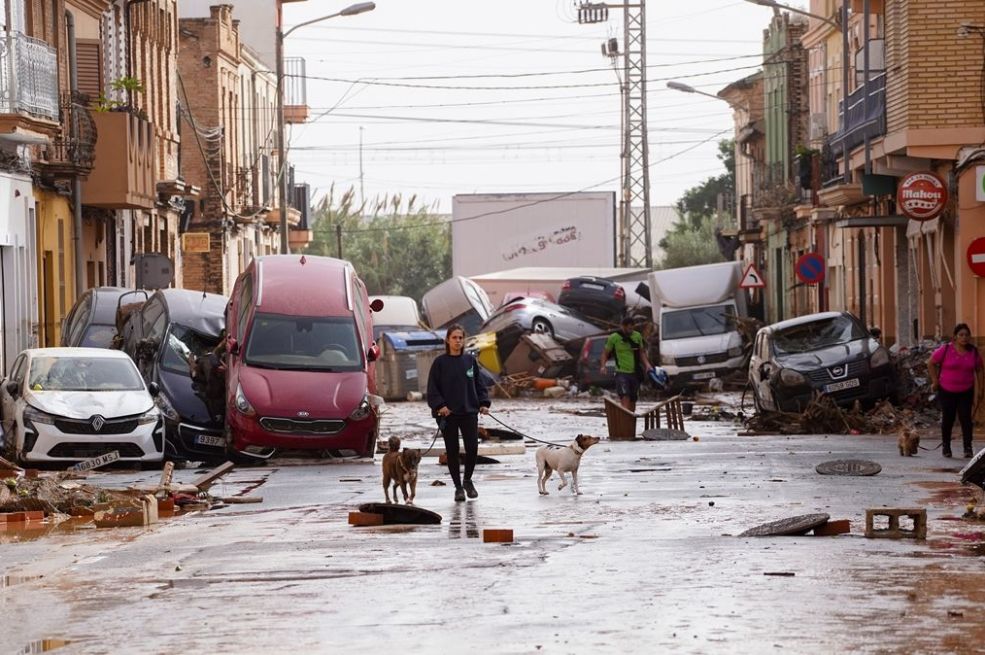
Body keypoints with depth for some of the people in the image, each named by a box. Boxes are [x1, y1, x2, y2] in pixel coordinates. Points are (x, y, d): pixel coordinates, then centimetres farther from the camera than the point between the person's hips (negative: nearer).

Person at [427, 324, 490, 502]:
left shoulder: (470, 360, 7)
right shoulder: (440, 362, -1)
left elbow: (480, 384, 11)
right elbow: (432, 388, -2)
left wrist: (484, 403, -1)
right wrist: (439, 405, -15)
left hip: (469, 412, 2)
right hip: (448, 414, -2)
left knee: (472, 448, -5)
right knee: (452, 451, 2)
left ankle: (468, 480, 19)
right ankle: (458, 487, 14)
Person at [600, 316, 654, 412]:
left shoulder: (637, 336, 7)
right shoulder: (614, 338, -4)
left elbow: (641, 352, 18)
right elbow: (605, 353, 4)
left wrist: (647, 364, 2)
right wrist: (603, 366, -12)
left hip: (634, 373, 5)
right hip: (622, 373, -4)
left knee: (633, 401, 10)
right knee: (625, 398, -20)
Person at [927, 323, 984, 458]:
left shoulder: (973, 352, 0)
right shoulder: (945, 350, -10)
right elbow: (931, 363, -1)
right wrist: (935, 381, -2)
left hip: (966, 392, 1)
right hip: (946, 391, -1)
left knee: (965, 418, -8)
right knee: (947, 419, 4)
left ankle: (968, 448, -7)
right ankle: (946, 448, 17)